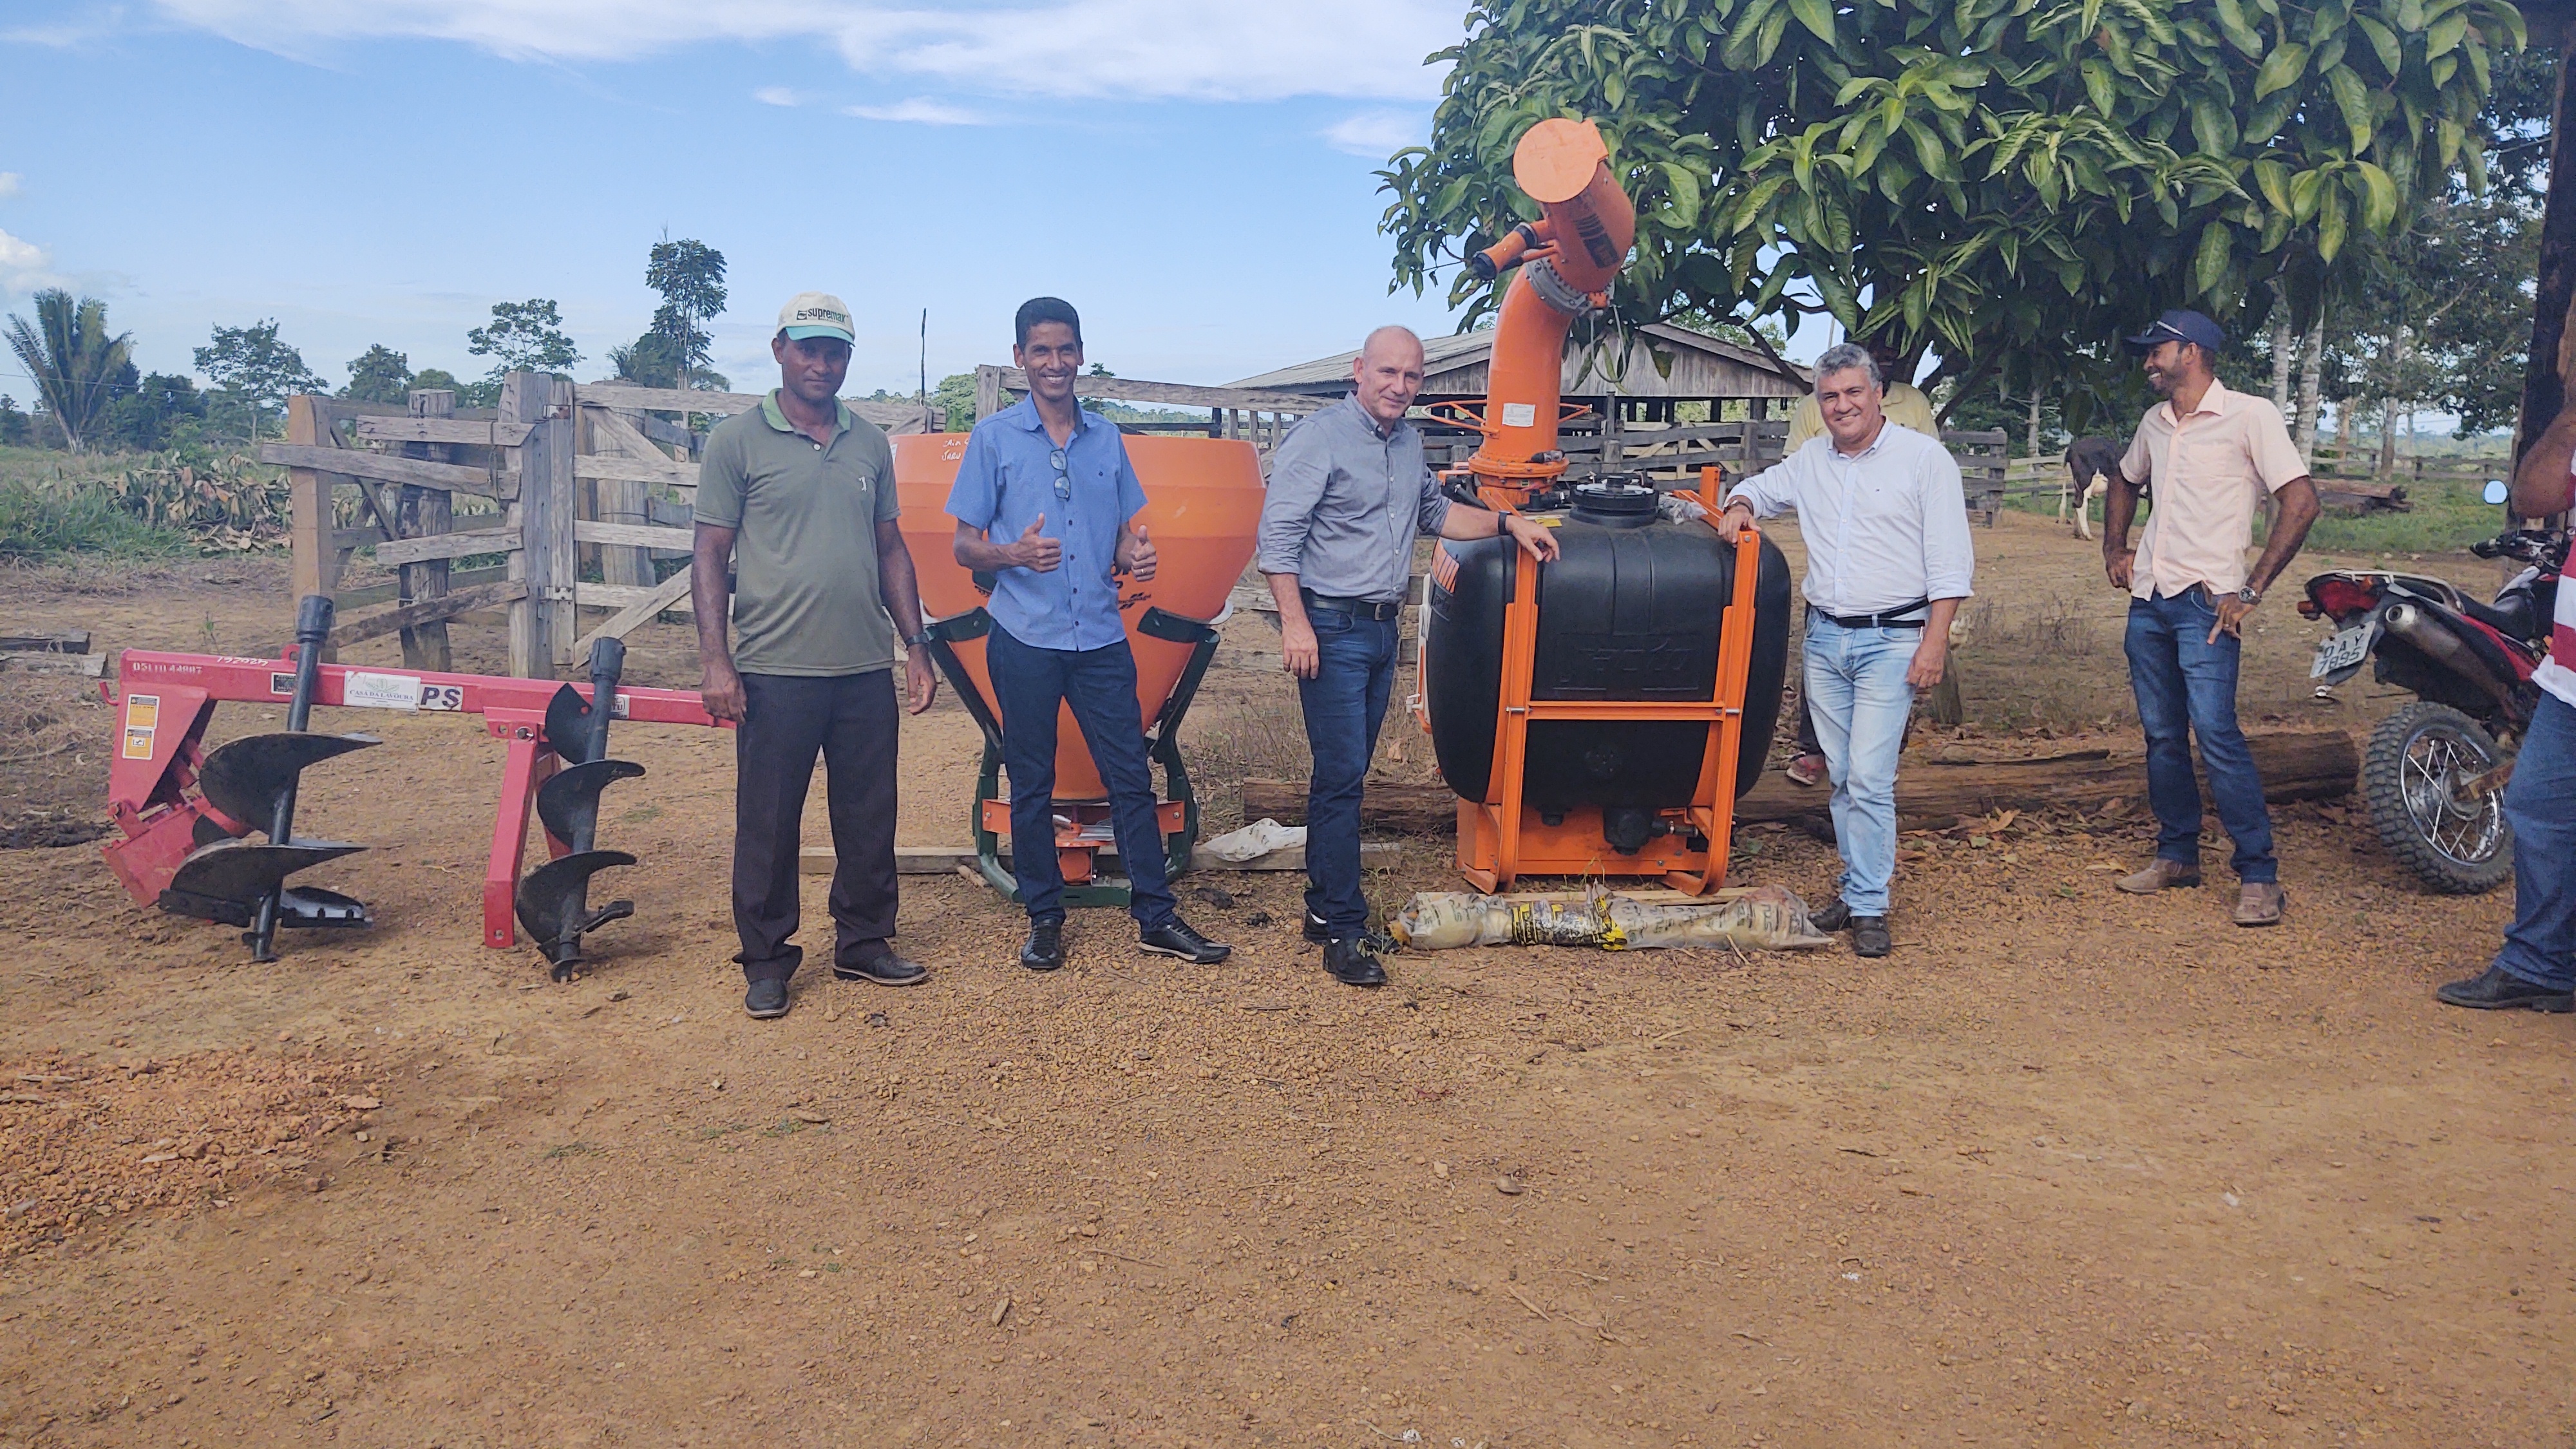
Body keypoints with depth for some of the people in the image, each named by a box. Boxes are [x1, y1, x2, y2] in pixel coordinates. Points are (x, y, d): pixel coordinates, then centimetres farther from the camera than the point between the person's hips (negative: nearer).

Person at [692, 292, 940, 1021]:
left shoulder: (869, 443, 12)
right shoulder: (738, 440, -1)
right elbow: (710, 554, -3)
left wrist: (916, 645, 11)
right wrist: (715, 660, -11)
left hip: (867, 668, 4)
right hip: (776, 670, -4)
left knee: (869, 816, 11)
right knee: (767, 822, 3)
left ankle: (864, 942, 26)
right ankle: (767, 960, 17)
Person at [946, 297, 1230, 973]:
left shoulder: (1106, 438, 12)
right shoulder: (993, 438, 2)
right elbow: (964, 546, 0)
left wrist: (1135, 557, -6)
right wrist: (1014, 553, -21)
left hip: (1101, 636, 3)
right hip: (1024, 638, -2)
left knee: (1131, 776, 2)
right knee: (1031, 785, 5)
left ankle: (1156, 917, 11)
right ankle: (1045, 918, 18)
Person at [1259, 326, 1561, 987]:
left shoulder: (1409, 442, 14)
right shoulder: (1319, 438, -10)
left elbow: (1435, 512, 30)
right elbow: (1277, 537, -15)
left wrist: (1507, 523, 20)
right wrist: (1295, 623, -21)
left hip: (1382, 628, 8)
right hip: (1332, 630, -8)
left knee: (1347, 771, 13)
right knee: (1341, 773, -8)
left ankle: (1325, 905, 23)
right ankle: (1343, 931, -2)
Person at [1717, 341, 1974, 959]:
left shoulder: (1924, 457, -3)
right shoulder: (1810, 460, 12)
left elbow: (1950, 561, -5)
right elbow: (1760, 486, 30)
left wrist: (1935, 641, -12)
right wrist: (1739, 505, 5)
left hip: (1891, 640, -5)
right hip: (1825, 636, 5)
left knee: (1870, 778, -10)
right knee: (1841, 776, 10)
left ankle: (1869, 907, -3)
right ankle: (1857, 886, 21)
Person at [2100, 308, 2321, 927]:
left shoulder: (2249, 415, -6)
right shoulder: (2155, 423, 15)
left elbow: (2301, 502, -12)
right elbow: (2124, 483, 34)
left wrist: (2252, 590, -14)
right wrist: (2115, 549, 19)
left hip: (2206, 602, -7)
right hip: (2148, 599, 7)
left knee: (2216, 732, -14)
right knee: (2162, 735, 10)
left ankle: (2259, 874, -8)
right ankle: (2177, 854, 21)